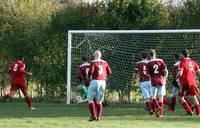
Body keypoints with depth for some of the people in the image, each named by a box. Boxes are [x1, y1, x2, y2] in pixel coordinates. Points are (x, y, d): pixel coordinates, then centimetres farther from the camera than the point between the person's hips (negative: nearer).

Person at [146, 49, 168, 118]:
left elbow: (148, 74, -3)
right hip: (161, 81, 2)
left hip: (154, 82, -2)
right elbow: (166, 71, -2)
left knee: (153, 97, 6)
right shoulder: (160, 61, 3)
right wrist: (164, 78, 12)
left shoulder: (148, 63, -3)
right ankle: (160, 113, 9)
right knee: (160, 97, 8)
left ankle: (157, 108, -22)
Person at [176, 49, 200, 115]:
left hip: (185, 82, -5)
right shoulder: (193, 62, 9)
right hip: (193, 82, 5)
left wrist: (176, 77, 3)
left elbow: (180, 73, -15)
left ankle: (190, 111, -5)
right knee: (194, 97, 13)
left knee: (182, 97, 5)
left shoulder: (182, 62, -6)